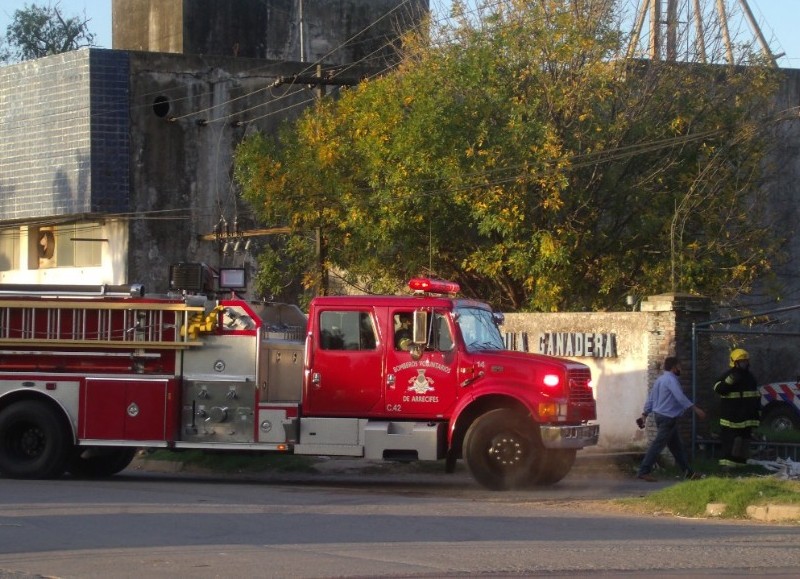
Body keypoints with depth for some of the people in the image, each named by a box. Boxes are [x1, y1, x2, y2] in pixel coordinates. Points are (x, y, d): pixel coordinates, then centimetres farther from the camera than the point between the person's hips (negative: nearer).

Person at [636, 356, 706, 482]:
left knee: (676, 445, 12)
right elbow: (680, 397, -23)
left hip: (660, 415, 10)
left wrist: (644, 415, 18)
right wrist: (696, 409, -22)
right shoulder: (671, 380, -14)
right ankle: (644, 471, -9)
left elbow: (650, 399, 16)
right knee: (658, 444, -8)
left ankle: (687, 472, 16)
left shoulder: (659, 380, 15)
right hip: (668, 418, -10)